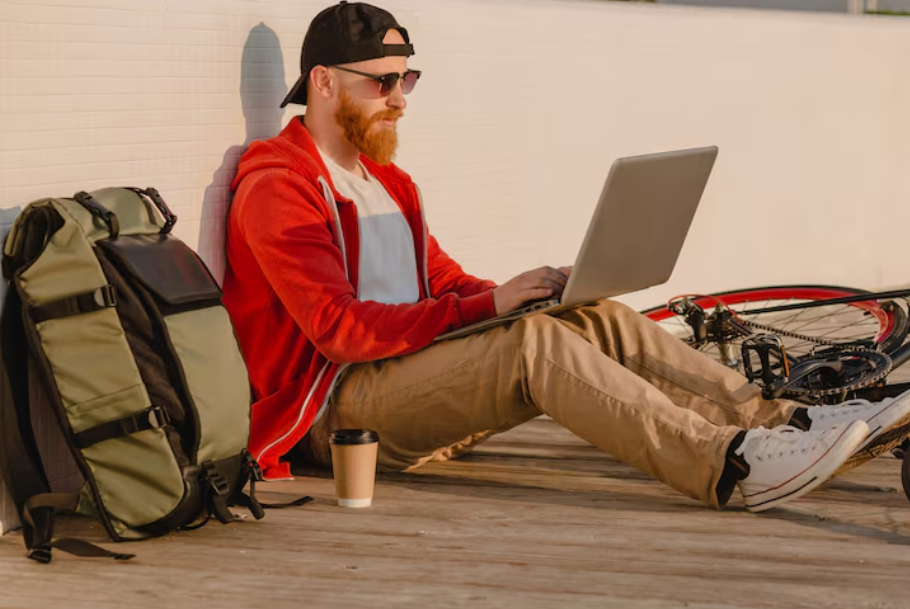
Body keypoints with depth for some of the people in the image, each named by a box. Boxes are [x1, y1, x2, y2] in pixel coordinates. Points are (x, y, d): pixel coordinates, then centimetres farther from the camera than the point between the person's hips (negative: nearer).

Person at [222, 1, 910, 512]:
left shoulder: (389, 183, 23)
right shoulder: (278, 188, -8)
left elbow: (450, 285, 20)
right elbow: (341, 329, -18)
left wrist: (533, 293, -3)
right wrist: (492, 305, -21)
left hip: (412, 376, 8)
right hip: (338, 405, -8)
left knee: (598, 320, -9)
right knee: (535, 343, -30)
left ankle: (788, 423, -17)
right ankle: (733, 466, -43)